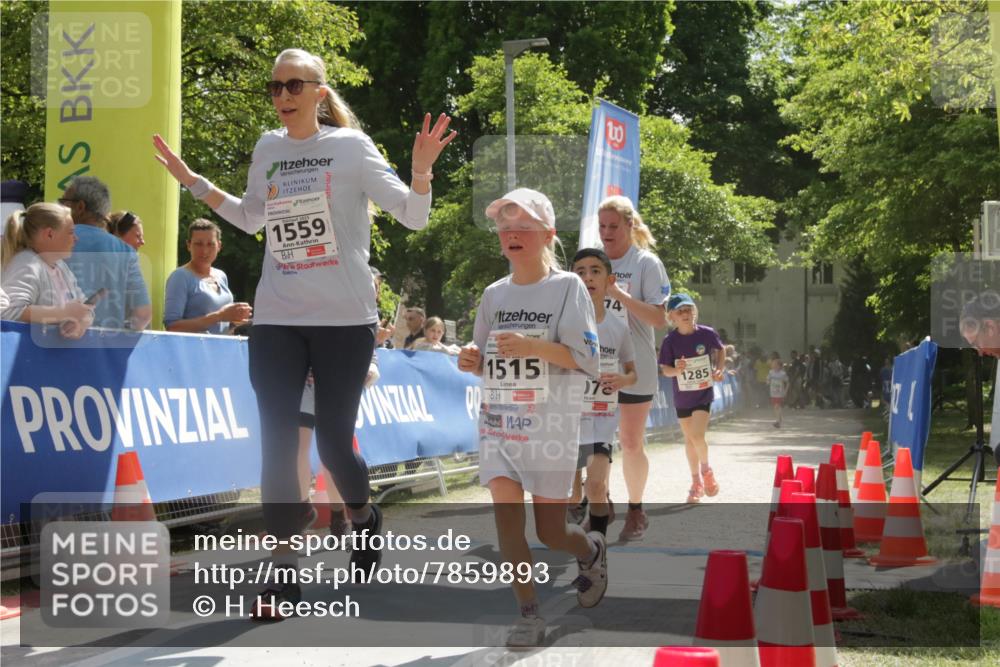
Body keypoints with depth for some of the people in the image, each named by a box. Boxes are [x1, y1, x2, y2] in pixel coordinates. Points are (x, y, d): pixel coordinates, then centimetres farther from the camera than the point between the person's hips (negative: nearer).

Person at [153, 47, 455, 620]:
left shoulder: (351, 147, -5)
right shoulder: (267, 149, 7)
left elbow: (414, 217, -5)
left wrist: (421, 170, -23)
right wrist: (192, 180, 16)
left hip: (345, 317, -3)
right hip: (276, 319, 3)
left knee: (334, 439, 1)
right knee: (277, 442, -3)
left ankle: (364, 518, 34)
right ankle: (284, 572, 2)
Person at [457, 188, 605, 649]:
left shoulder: (566, 287, -4)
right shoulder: (494, 294, 9)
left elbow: (589, 360, -10)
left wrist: (533, 346, -21)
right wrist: (472, 360, -4)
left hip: (550, 422, -3)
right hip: (498, 421, 4)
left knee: (550, 531, 3)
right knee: (506, 511, -14)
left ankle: (591, 550, 39)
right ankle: (529, 615, -5)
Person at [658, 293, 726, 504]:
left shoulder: (707, 334, -10)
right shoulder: (670, 341, -10)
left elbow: (720, 350, 9)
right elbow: (665, 369, -7)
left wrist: (719, 369, -4)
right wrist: (676, 369, -27)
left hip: (704, 394, -2)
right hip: (682, 397, 2)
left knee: (697, 436, -16)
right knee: (689, 439, 12)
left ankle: (706, 469, 13)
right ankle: (696, 482, 27)